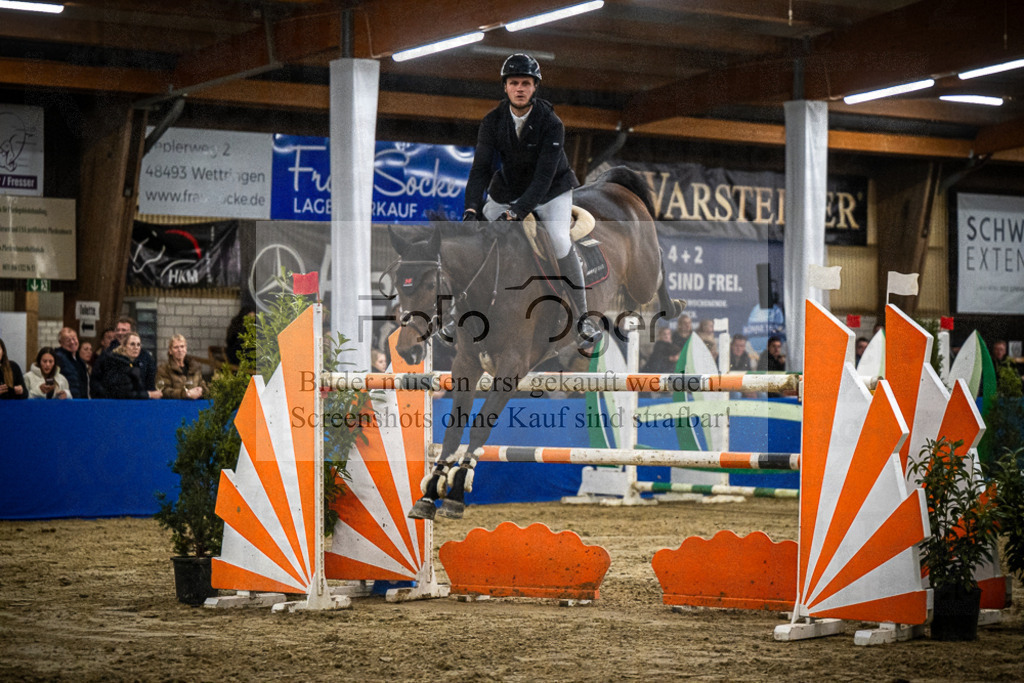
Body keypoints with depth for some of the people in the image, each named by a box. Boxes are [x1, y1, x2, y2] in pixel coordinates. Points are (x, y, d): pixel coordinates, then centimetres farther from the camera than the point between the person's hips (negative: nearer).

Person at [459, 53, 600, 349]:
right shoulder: (493, 121, -14)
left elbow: (545, 175, -31)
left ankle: (582, 318, -17)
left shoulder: (551, 123, -25)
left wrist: (518, 211, -42)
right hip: (507, 189, 4)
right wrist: (472, 208, -35)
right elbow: (481, 167, -19)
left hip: (550, 190, -4)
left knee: (560, 241, -28)